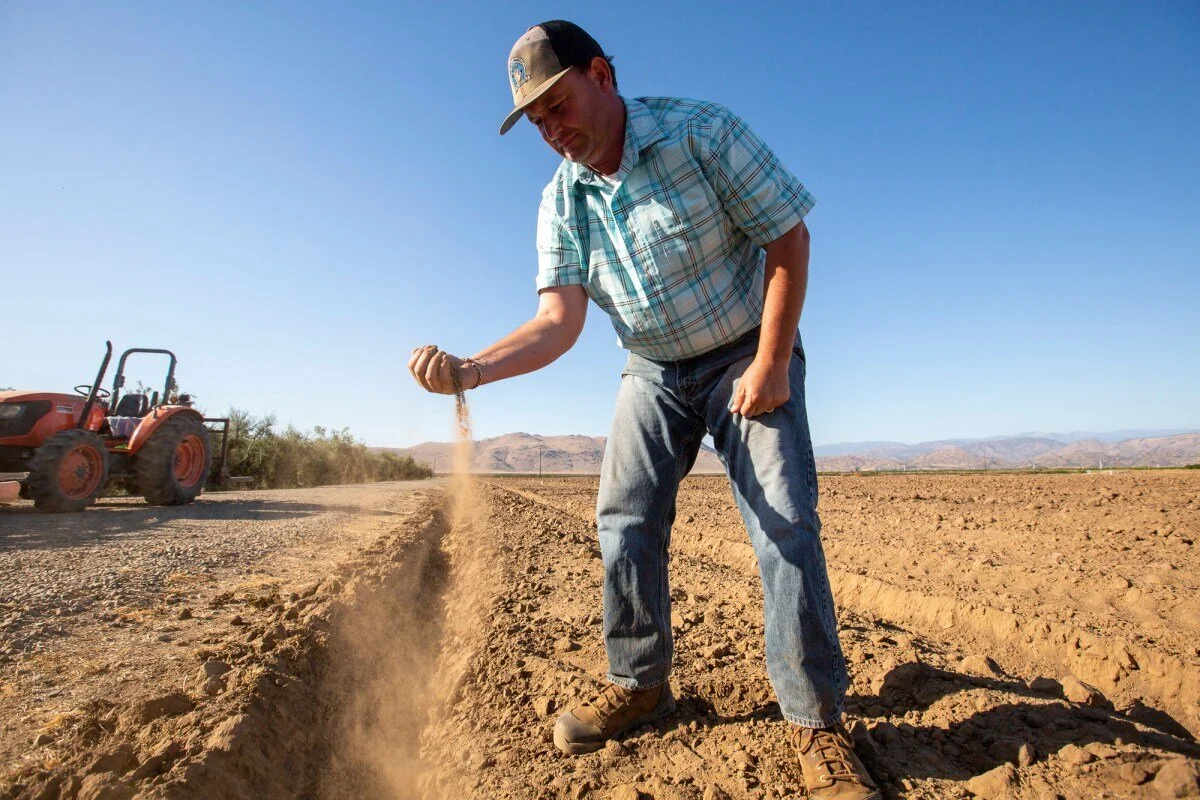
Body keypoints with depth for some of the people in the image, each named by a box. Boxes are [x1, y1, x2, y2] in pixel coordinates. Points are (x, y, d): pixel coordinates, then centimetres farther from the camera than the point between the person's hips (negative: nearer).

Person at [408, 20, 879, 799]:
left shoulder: (703, 133, -15)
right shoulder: (561, 202, -3)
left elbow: (789, 239, -14)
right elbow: (558, 321, -12)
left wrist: (772, 365, -20)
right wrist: (471, 369, -30)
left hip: (748, 356, -4)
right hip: (653, 373, 5)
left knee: (785, 521, -13)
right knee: (624, 522, -2)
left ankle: (818, 721, 1)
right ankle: (641, 684, 16)